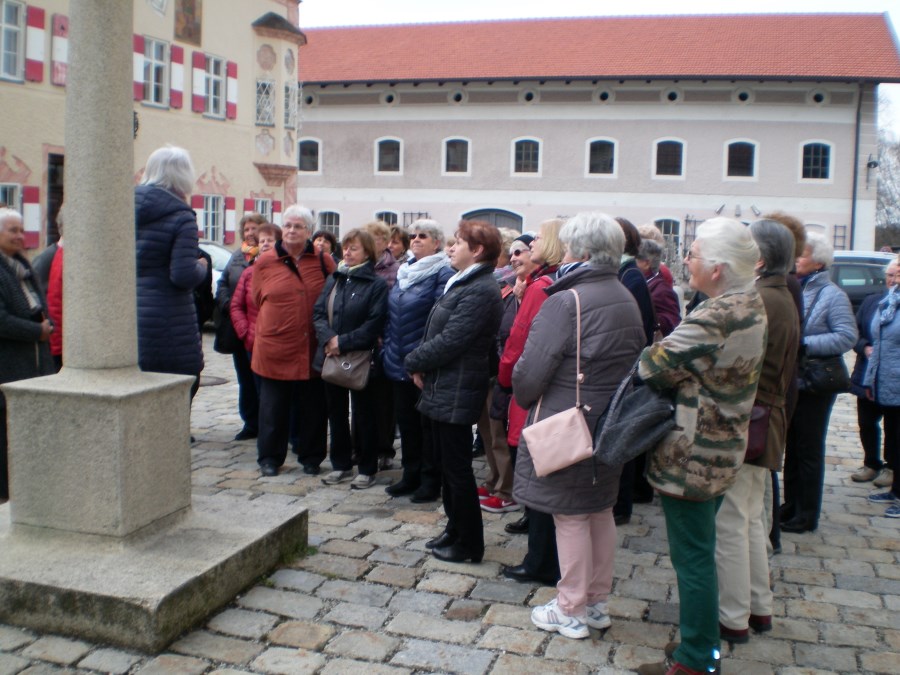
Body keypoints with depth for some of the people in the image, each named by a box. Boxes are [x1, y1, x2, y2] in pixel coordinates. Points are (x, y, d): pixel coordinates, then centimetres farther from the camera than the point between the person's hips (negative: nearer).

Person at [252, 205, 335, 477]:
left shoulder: (324, 262, 2)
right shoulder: (265, 263, 1)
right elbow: (259, 300, 12)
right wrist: (277, 326, 10)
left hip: (313, 349, 1)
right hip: (275, 349, -1)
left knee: (313, 407, 9)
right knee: (274, 406, 8)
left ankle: (311, 457, 23)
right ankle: (269, 457, 22)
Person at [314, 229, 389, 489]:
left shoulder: (376, 284, -8)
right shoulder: (334, 279, 10)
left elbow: (374, 324, -16)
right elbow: (318, 312, 4)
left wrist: (343, 342, -19)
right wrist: (329, 338, -14)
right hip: (331, 357, 6)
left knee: (363, 416, 4)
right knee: (336, 413, 14)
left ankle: (367, 469, 16)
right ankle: (341, 465, 27)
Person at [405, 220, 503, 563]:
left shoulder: (480, 291, -19)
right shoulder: (461, 283, 14)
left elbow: (449, 341, -23)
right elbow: (436, 332, 16)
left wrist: (414, 361, -9)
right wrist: (420, 362, 1)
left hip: (456, 394, -10)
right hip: (440, 388, 10)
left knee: (457, 470, 1)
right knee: (447, 466, 19)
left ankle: (469, 544, 14)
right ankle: (455, 528, 33)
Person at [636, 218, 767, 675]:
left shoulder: (713, 319, -26)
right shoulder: (753, 306, 4)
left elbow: (654, 365, -19)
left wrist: (650, 352, 1)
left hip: (692, 457, -9)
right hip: (725, 449, 10)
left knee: (692, 557, 3)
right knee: (701, 550, 21)